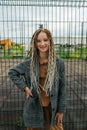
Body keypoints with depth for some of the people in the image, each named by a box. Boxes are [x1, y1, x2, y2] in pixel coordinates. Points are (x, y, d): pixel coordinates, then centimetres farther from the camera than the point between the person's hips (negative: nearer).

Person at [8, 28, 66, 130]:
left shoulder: (59, 62, -9)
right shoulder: (29, 62, -9)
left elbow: (62, 88, -3)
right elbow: (12, 73, 5)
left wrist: (61, 110, 0)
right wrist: (24, 87, -7)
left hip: (51, 108, 1)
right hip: (34, 108, 0)